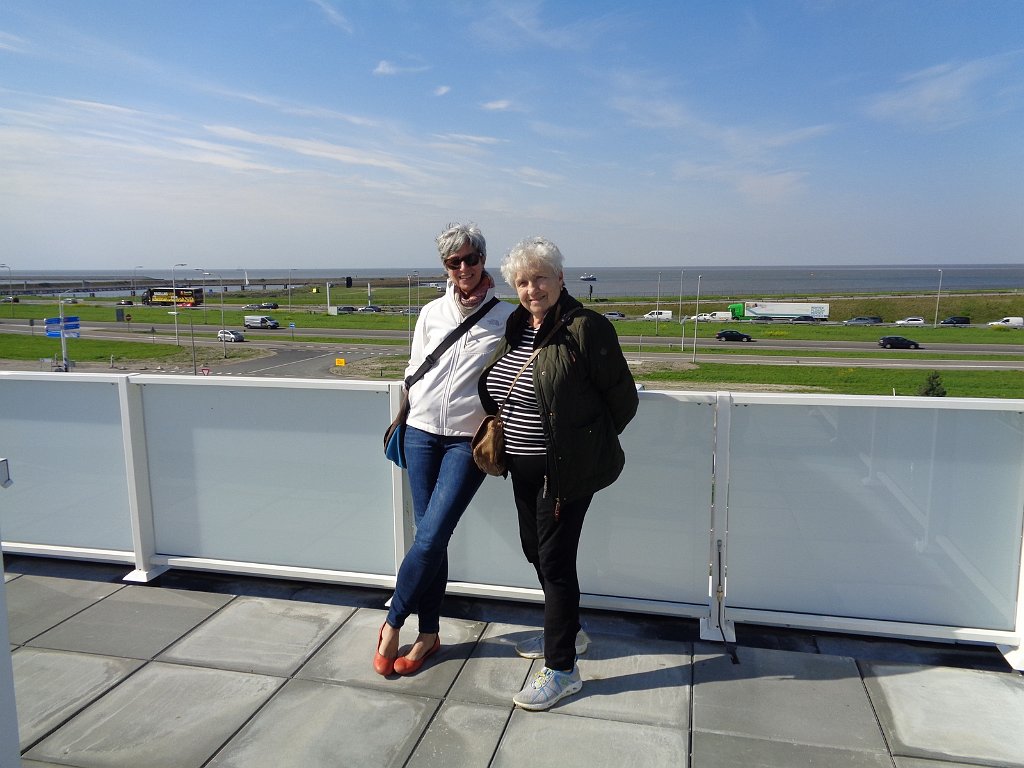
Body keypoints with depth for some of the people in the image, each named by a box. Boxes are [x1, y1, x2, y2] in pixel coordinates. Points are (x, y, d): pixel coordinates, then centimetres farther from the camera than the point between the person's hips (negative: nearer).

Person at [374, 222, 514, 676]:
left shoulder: (506, 317, 0)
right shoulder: (431, 313, 8)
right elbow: (413, 371, 15)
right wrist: (405, 418, 12)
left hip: (468, 439, -3)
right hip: (422, 433, 3)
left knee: (431, 537, -9)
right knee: (429, 537, 4)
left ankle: (393, 623, 12)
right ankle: (429, 634, 18)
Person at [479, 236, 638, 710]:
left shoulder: (587, 329, -16)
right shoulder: (516, 328, 7)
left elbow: (622, 400, -11)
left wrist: (586, 446, -2)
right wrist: (500, 440, 14)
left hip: (566, 470, -8)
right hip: (524, 468, 8)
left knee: (555, 560, -2)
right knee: (534, 548, 19)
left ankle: (562, 669, 14)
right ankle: (567, 631, 41)